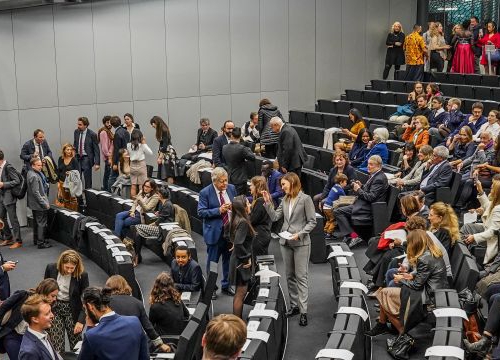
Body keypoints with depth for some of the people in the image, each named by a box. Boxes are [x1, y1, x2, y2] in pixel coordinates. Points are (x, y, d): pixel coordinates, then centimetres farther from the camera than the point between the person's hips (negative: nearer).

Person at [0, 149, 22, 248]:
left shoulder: (8, 167, -19)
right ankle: (8, 238, 30)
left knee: (13, 219, -2)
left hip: (9, 197, -9)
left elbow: (17, 181, -20)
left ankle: (18, 241, 7)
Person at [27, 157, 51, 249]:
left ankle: (36, 239, 33)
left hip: (34, 204, 11)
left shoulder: (31, 173, 8)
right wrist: (44, 203, -21)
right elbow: (36, 192, -25)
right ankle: (41, 243, 1)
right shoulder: (34, 176, -24)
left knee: (36, 222, 21)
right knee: (42, 223, -4)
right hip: (39, 204, -11)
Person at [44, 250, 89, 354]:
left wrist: (81, 320, -16)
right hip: (54, 308, 1)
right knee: (57, 347, -5)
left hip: (72, 310, -1)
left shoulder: (82, 275, -15)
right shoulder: (51, 268, -9)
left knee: (76, 346, 0)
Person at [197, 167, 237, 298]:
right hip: (214, 232, -4)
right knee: (212, 262, 6)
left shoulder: (231, 188, 2)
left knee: (229, 259, 16)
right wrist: (219, 210, -23)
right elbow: (201, 212, -15)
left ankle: (226, 285, 31)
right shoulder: (205, 192, -12)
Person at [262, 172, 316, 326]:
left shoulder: (305, 199, -9)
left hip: (301, 243, -6)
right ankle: (294, 305, 23)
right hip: (285, 242, 6)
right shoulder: (285, 200, 8)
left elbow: (312, 221, -9)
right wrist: (268, 202, -2)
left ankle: (303, 311, -4)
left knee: (301, 276, -5)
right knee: (290, 275, 12)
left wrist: (300, 234, -18)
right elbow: (275, 217, 6)